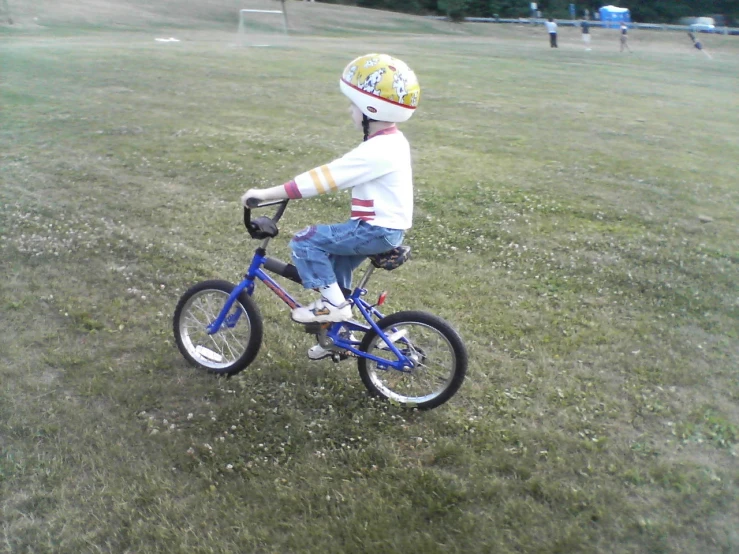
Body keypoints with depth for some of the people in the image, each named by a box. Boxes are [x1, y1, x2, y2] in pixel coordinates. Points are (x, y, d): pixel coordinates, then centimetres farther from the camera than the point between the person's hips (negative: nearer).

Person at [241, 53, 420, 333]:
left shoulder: (375, 151, -23)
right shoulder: (393, 140, 8)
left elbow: (323, 178, -25)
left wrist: (266, 193, -22)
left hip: (377, 230, -10)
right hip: (388, 227, 10)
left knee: (305, 241, -11)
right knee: (335, 267, 21)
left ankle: (332, 302, -1)